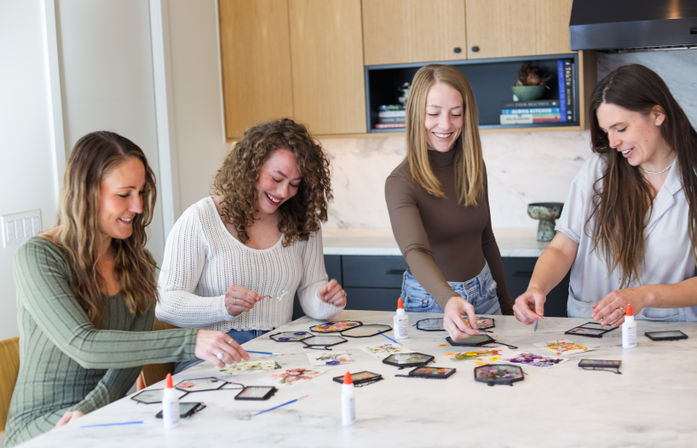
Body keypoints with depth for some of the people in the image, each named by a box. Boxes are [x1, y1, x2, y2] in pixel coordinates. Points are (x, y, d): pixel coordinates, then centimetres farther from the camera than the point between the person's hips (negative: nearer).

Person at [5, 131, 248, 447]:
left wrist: (92, 407, -21)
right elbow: (83, 345, -23)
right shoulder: (38, 257, -11)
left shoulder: (135, 262, 8)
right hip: (42, 421, -6)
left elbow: (132, 351, -2)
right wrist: (189, 343, -32)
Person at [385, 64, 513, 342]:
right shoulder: (401, 183, -19)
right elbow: (416, 252, -34)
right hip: (430, 302, -5)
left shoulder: (473, 167, 0)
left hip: (483, 295, 5)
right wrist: (449, 301, -52)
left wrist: (506, 303, 16)